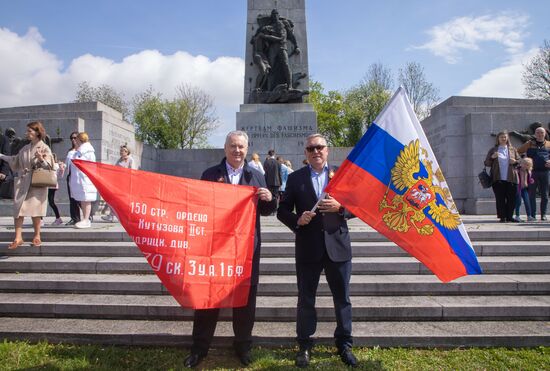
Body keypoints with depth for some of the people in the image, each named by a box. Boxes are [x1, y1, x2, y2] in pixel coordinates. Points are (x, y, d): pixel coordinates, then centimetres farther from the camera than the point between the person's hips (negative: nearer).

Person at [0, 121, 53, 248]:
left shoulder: (44, 148, -3)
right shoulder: (25, 148, 13)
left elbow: (48, 166, -11)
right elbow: (15, 161, 22)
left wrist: (41, 159, -29)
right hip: (22, 182, 5)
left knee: (35, 209, 0)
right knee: (18, 208, -2)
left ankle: (37, 236, 14)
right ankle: (18, 238, 0)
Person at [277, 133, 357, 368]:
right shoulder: (295, 178, 3)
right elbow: (282, 211, 4)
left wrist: (340, 207, -15)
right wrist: (297, 220, -16)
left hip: (338, 246, 1)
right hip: (308, 248, 0)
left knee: (342, 298, 12)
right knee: (306, 300, 10)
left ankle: (344, 345, 30)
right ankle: (304, 346, 27)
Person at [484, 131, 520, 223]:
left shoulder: (513, 150, 14)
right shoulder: (493, 150, 9)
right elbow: (486, 163, 6)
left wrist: (515, 161, -5)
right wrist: (492, 157, -12)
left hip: (511, 178, 2)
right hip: (498, 179, -2)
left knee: (511, 198, 1)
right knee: (500, 198, -3)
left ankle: (509, 216, 12)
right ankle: (502, 216, 3)